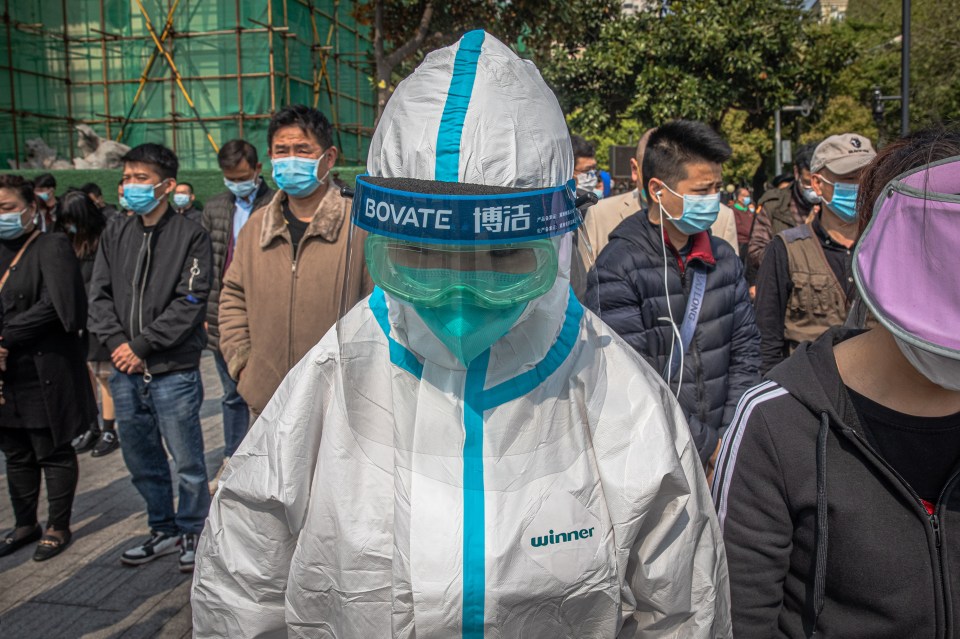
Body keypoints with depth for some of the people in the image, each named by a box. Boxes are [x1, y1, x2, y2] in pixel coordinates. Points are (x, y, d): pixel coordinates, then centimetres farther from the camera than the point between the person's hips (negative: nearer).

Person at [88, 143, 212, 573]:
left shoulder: (191, 235, -5)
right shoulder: (115, 236, 12)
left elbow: (190, 302, -12)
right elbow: (100, 295, 8)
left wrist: (142, 346, -14)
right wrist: (116, 342, -8)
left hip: (173, 371, -6)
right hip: (125, 372, 6)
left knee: (187, 461, 3)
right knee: (141, 461, 16)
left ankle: (193, 533, 21)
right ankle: (164, 529, 33)